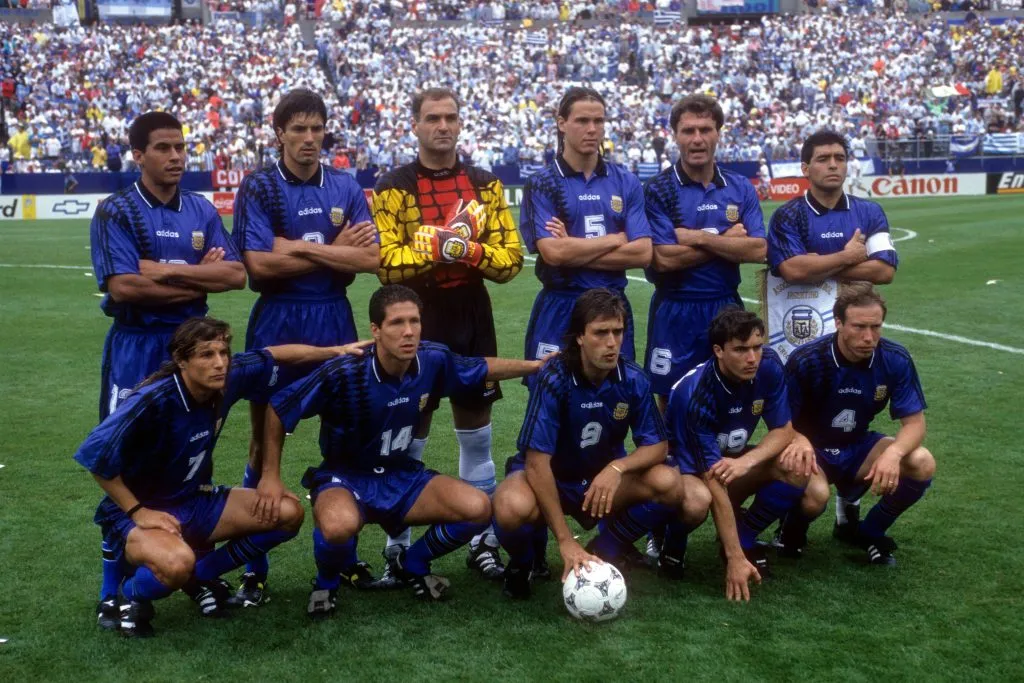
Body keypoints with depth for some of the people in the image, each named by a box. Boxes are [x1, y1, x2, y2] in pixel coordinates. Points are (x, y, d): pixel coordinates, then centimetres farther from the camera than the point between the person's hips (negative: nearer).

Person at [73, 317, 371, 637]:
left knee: (288, 513, -5)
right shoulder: (155, 401, -29)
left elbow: (272, 356, 7)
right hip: (134, 513, -7)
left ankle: (202, 575, 10)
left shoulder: (227, 378, -11)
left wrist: (336, 351, 6)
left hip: (195, 502, 7)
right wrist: (138, 512, -20)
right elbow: (95, 455, -24)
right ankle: (132, 594, -2)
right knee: (177, 563, -39)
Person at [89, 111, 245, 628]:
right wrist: (201, 278, -12)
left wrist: (169, 271, -15)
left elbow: (236, 274, -3)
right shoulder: (116, 212, -7)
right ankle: (113, 590, 6)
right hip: (136, 350, -5)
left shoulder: (202, 211, 8)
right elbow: (123, 286, -19)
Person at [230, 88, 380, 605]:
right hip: (277, 324, -3)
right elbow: (258, 264, -14)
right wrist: (335, 251, -8)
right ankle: (254, 567, 11)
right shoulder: (259, 188, -3)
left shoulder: (346, 188, 6)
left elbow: (370, 258, -6)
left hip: (334, 321, 3)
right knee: (265, 439, 2)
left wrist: (298, 247, -13)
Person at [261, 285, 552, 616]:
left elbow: (481, 368, 11)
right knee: (340, 526, -40)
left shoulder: (433, 360, -12)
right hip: (344, 478, -4)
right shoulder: (343, 374, -25)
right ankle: (327, 582, -2)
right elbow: (278, 408, -12)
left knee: (478, 508, -17)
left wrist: (536, 365, 7)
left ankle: (411, 564, 12)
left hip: (401, 477, 5)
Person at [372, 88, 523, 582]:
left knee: (476, 431, 11)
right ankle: (397, 548, 17)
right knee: (408, 435, 5)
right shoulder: (393, 188, -4)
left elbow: (510, 257, -1)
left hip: (472, 320, 3)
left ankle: (483, 542, 22)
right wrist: (439, 248, -22)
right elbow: (386, 263, -13)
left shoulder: (485, 184, 5)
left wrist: (469, 250, -18)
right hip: (416, 319, -3)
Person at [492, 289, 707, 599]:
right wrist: (565, 541, -31)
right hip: (549, 478, -4)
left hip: (604, 479, 4)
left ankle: (604, 552, 2)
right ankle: (522, 563, -1)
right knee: (512, 507, -37)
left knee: (668, 482, -23)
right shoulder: (554, 379, -25)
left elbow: (657, 445, -8)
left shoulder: (633, 379, -14)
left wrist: (617, 468, -31)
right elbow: (537, 460, -26)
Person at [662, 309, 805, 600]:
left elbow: (783, 431, -8)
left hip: (733, 459, 5)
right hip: (684, 467, -5)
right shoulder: (696, 394, -33)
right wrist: (735, 559, -35)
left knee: (796, 471, -22)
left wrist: (747, 461, -31)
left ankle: (745, 537, 1)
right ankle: (674, 540, -3)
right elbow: (714, 483, -34)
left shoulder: (768, 367, -19)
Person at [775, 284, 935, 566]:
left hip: (858, 448, 4)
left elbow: (914, 422, -12)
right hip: (813, 450, -4)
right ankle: (795, 529, 5)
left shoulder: (896, 359, -15)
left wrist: (894, 452, -35)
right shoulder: (806, 361, -23)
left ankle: (866, 532, 3)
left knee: (922, 464, -22)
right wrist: (799, 441, -39)